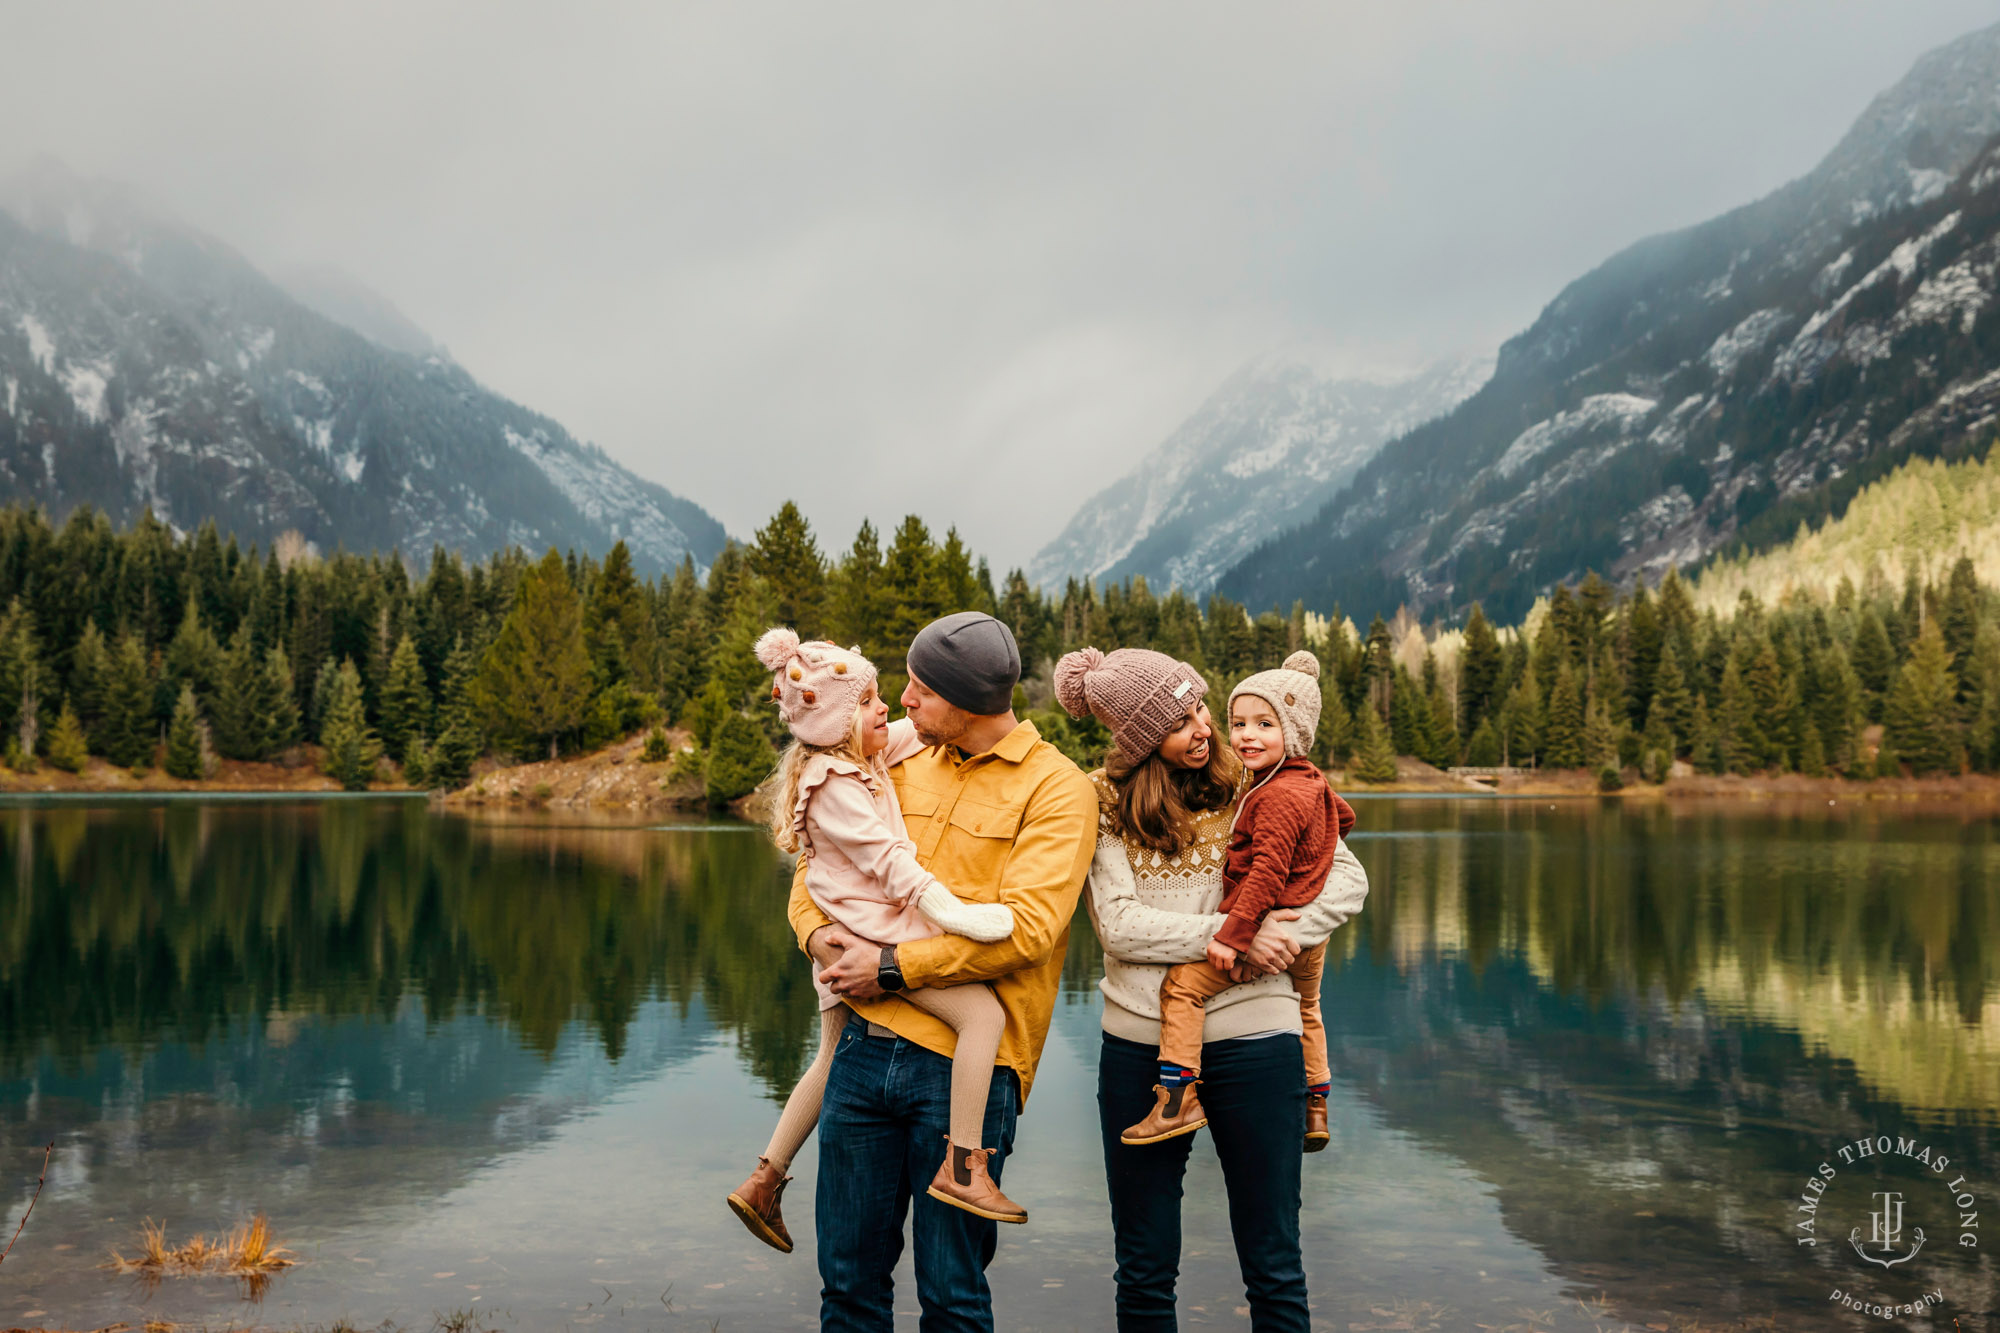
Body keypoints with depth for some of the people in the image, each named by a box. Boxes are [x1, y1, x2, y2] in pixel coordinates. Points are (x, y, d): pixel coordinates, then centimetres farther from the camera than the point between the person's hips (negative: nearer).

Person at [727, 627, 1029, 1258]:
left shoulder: (864, 755, 12)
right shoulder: (836, 785, -17)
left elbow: (918, 726, 27)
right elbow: (887, 857, -26)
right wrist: (951, 912, -34)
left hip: (850, 942, 11)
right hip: (873, 934, -11)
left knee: (834, 1062, 22)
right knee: (982, 1012, -20)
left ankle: (763, 1182, 30)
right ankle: (962, 1168, -22)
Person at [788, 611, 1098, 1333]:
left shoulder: (1055, 787, -5)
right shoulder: (905, 768, 14)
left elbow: (1024, 928, -16)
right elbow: (817, 869, 18)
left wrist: (894, 967, -13)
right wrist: (823, 934, -4)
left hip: (966, 1064, -5)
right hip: (866, 1047, 5)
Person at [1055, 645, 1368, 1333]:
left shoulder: (1250, 786, 4)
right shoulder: (1106, 804, 1)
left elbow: (1348, 878, 3)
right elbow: (1118, 925, -10)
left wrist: (1277, 939, -13)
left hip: (1253, 1039, 0)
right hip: (1139, 1041, 0)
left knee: (1273, 1268, 9)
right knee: (1143, 1274, 11)